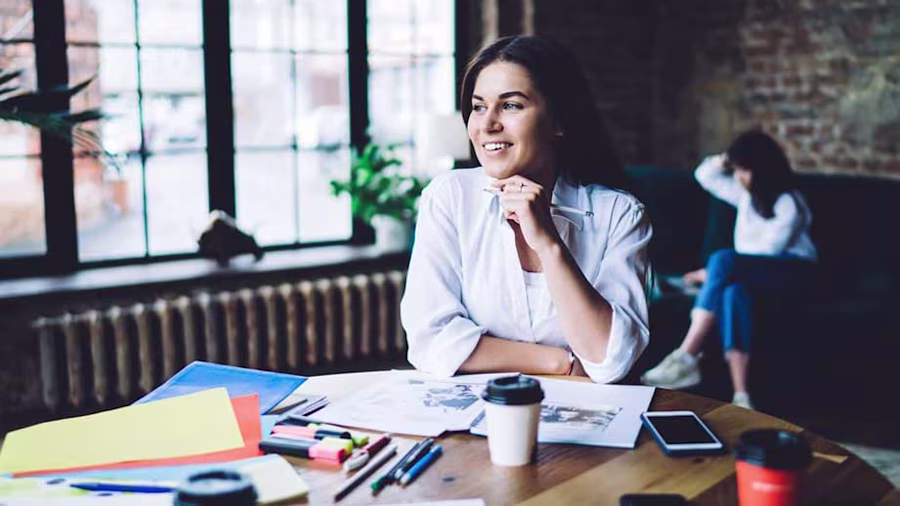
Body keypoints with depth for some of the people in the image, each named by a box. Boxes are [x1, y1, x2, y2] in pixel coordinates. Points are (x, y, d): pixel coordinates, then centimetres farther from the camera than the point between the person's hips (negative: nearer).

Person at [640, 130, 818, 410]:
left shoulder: (788, 204, -12)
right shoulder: (746, 192, 11)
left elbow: (768, 250, -19)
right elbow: (704, 175, 22)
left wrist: (713, 272, -19)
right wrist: (724, 160, 0)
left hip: (790, 270, -6)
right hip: (751, 272, 6)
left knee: (723, 260, -34)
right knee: (734, 289, -35)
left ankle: (686, 359, -40)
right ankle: (741, 395, -47)